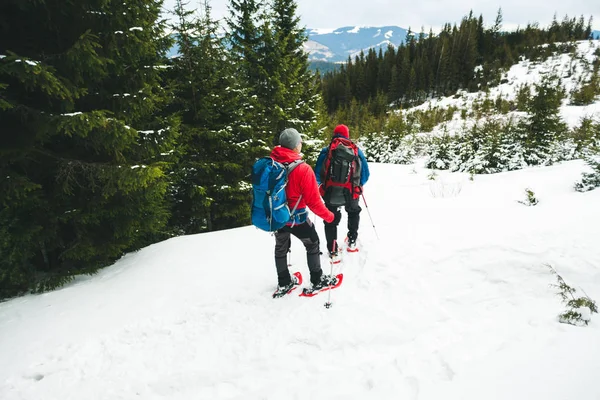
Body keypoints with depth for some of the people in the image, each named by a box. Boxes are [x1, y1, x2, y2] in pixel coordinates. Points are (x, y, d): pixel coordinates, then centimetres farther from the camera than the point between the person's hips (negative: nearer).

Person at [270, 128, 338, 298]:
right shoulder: (303, 169, -25)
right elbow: (313, 201, -21)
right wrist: (328, 215, -5)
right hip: (297, 218, -5)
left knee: (281, 248, 23)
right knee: (312, 245, 19)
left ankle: (283, 283, 37)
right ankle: (317, 281, 32)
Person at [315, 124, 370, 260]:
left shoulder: (326, 151, -7)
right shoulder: (357, 150, -2)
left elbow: (317, 175, -6)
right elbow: (365, 175, 1)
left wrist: (323, 184, 16)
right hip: (352, 193, 2)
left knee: (331, 220, 19)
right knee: (354, 212, 32)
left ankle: (333, 251, 16)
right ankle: (352, 241, 39)